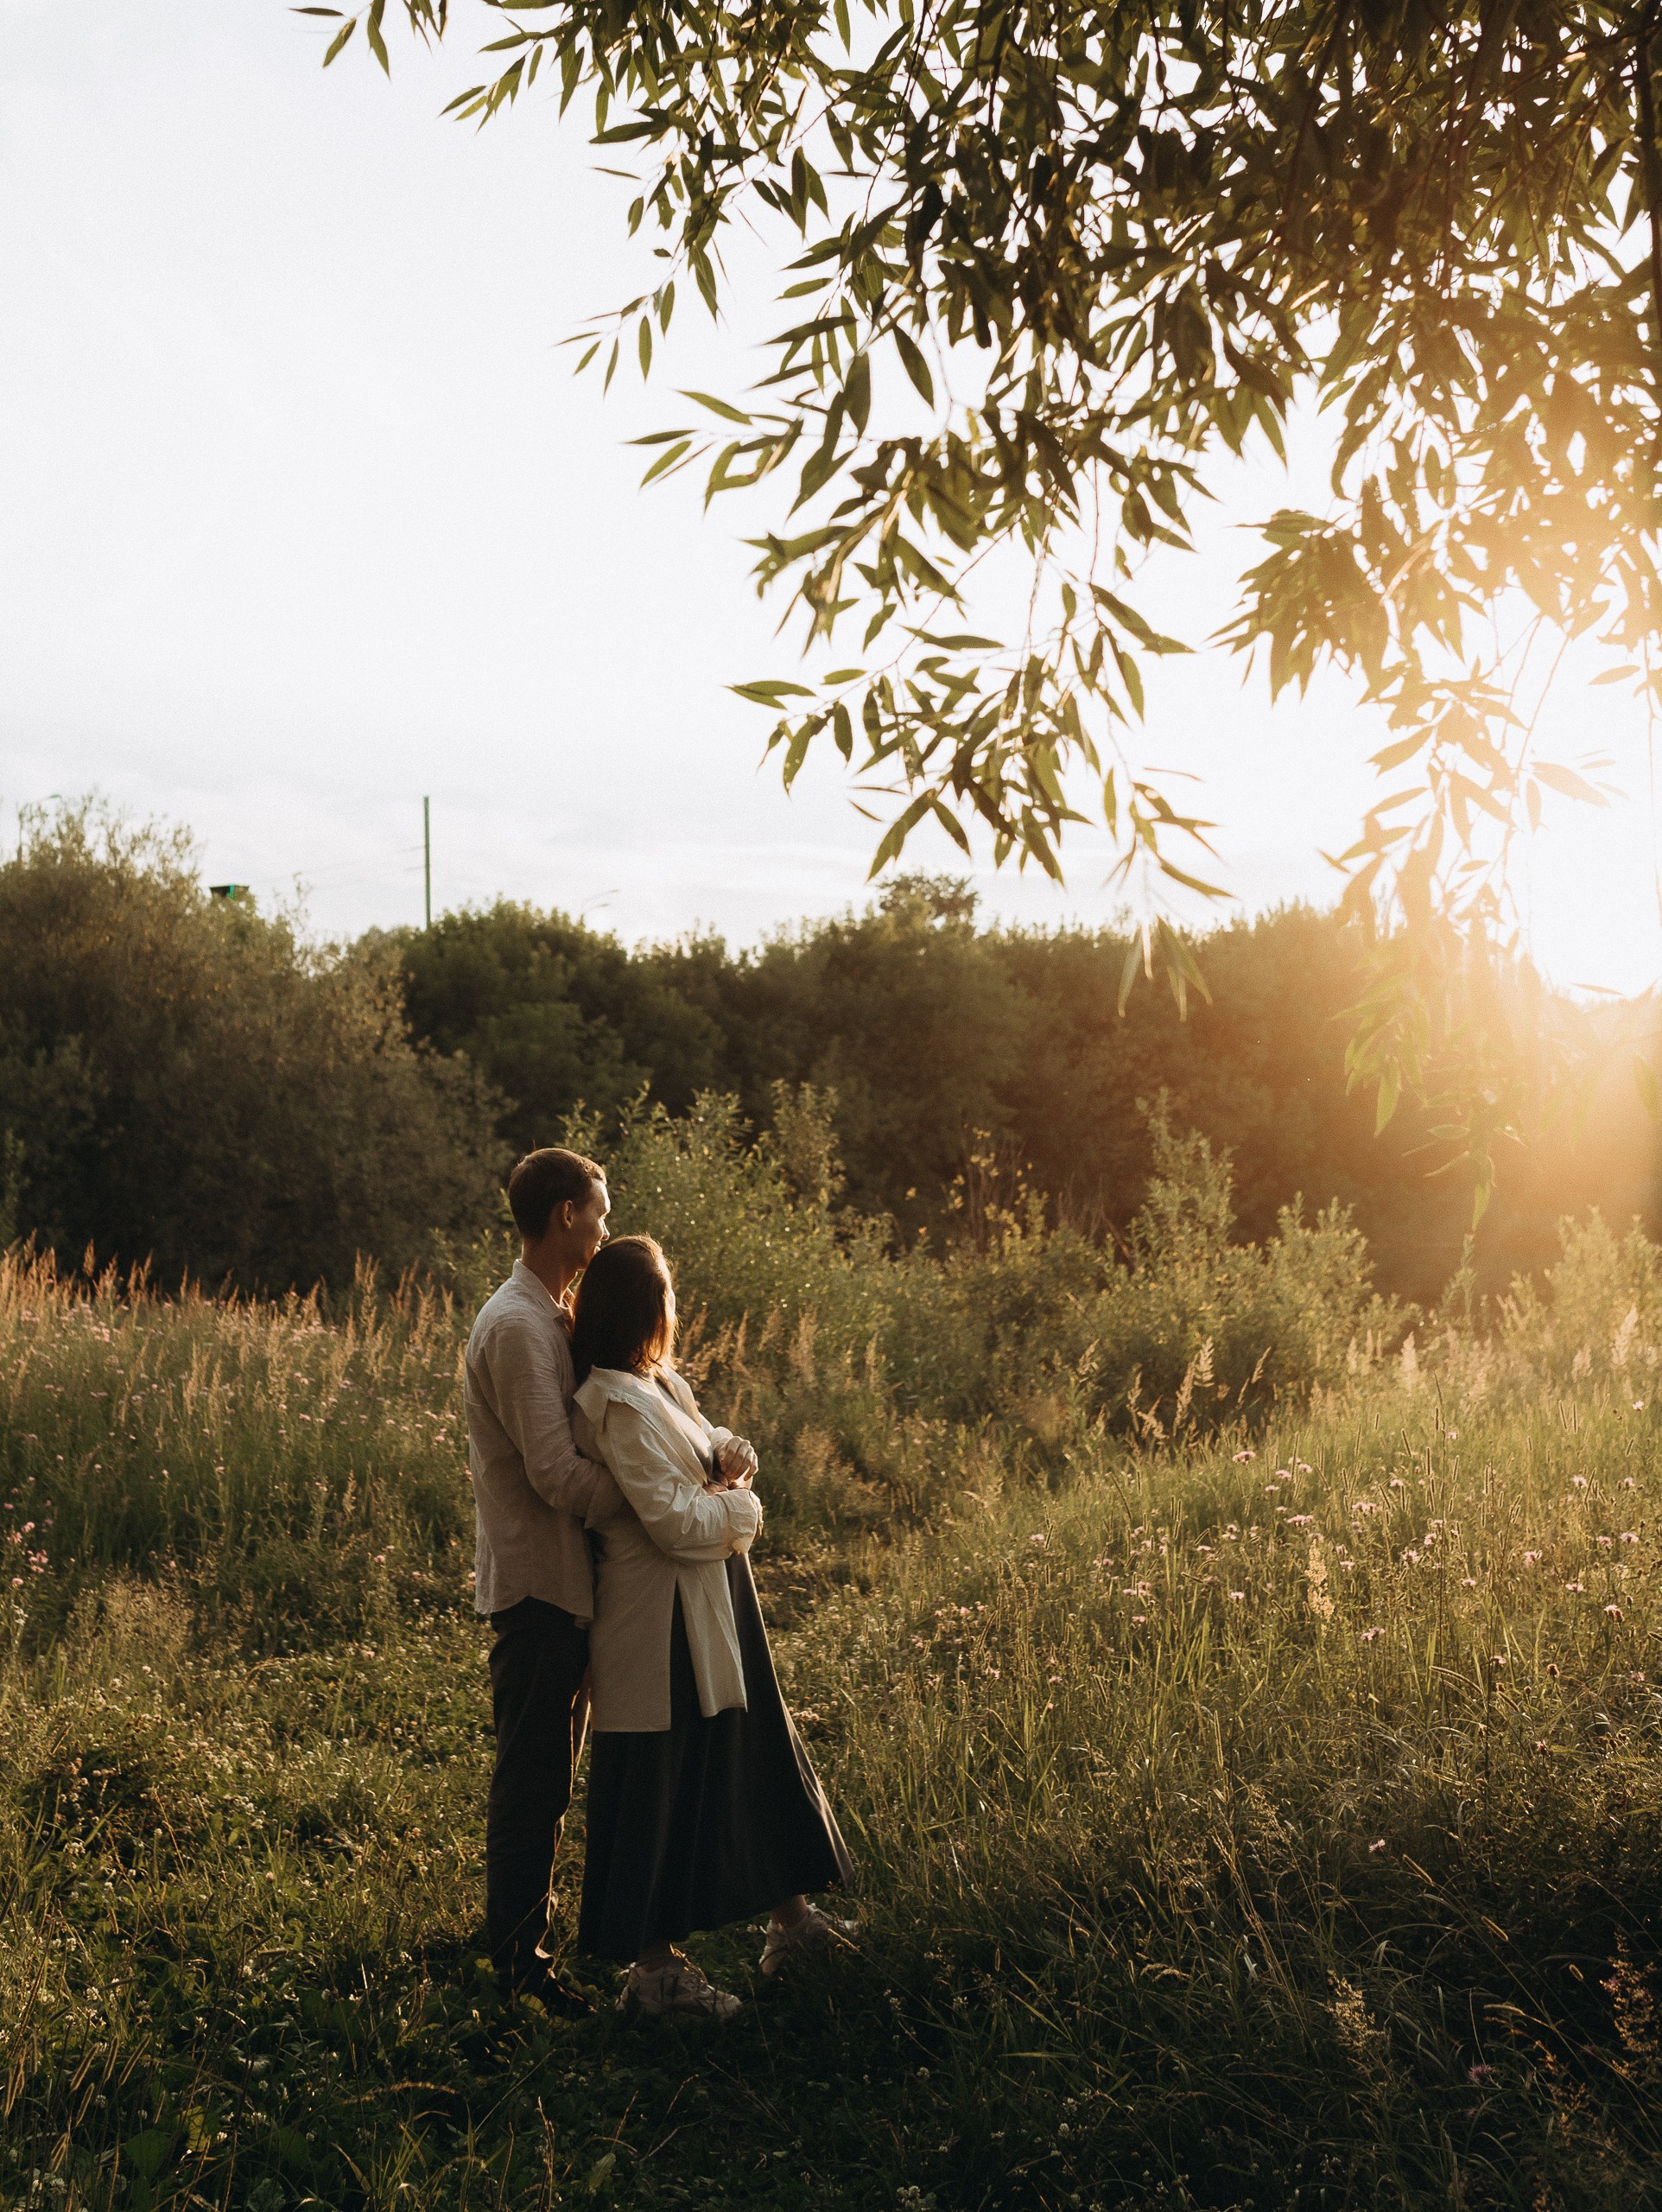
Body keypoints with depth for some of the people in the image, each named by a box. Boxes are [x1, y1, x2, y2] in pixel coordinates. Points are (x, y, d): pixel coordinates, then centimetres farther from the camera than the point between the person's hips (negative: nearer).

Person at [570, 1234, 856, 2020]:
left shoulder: (659, 1384, 8)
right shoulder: (620, 1404, -23)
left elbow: (701, 1444, 18)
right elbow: (676, 1521, -25)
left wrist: (729, 1453, -5)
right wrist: (740, 1505, -7)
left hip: (711, 1614, 10)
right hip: (662, 1624, -10)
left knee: (754, 1757, 19)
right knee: (659, 1788, 2)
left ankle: (789, 1918, 34)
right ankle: (653, 1970, 15)